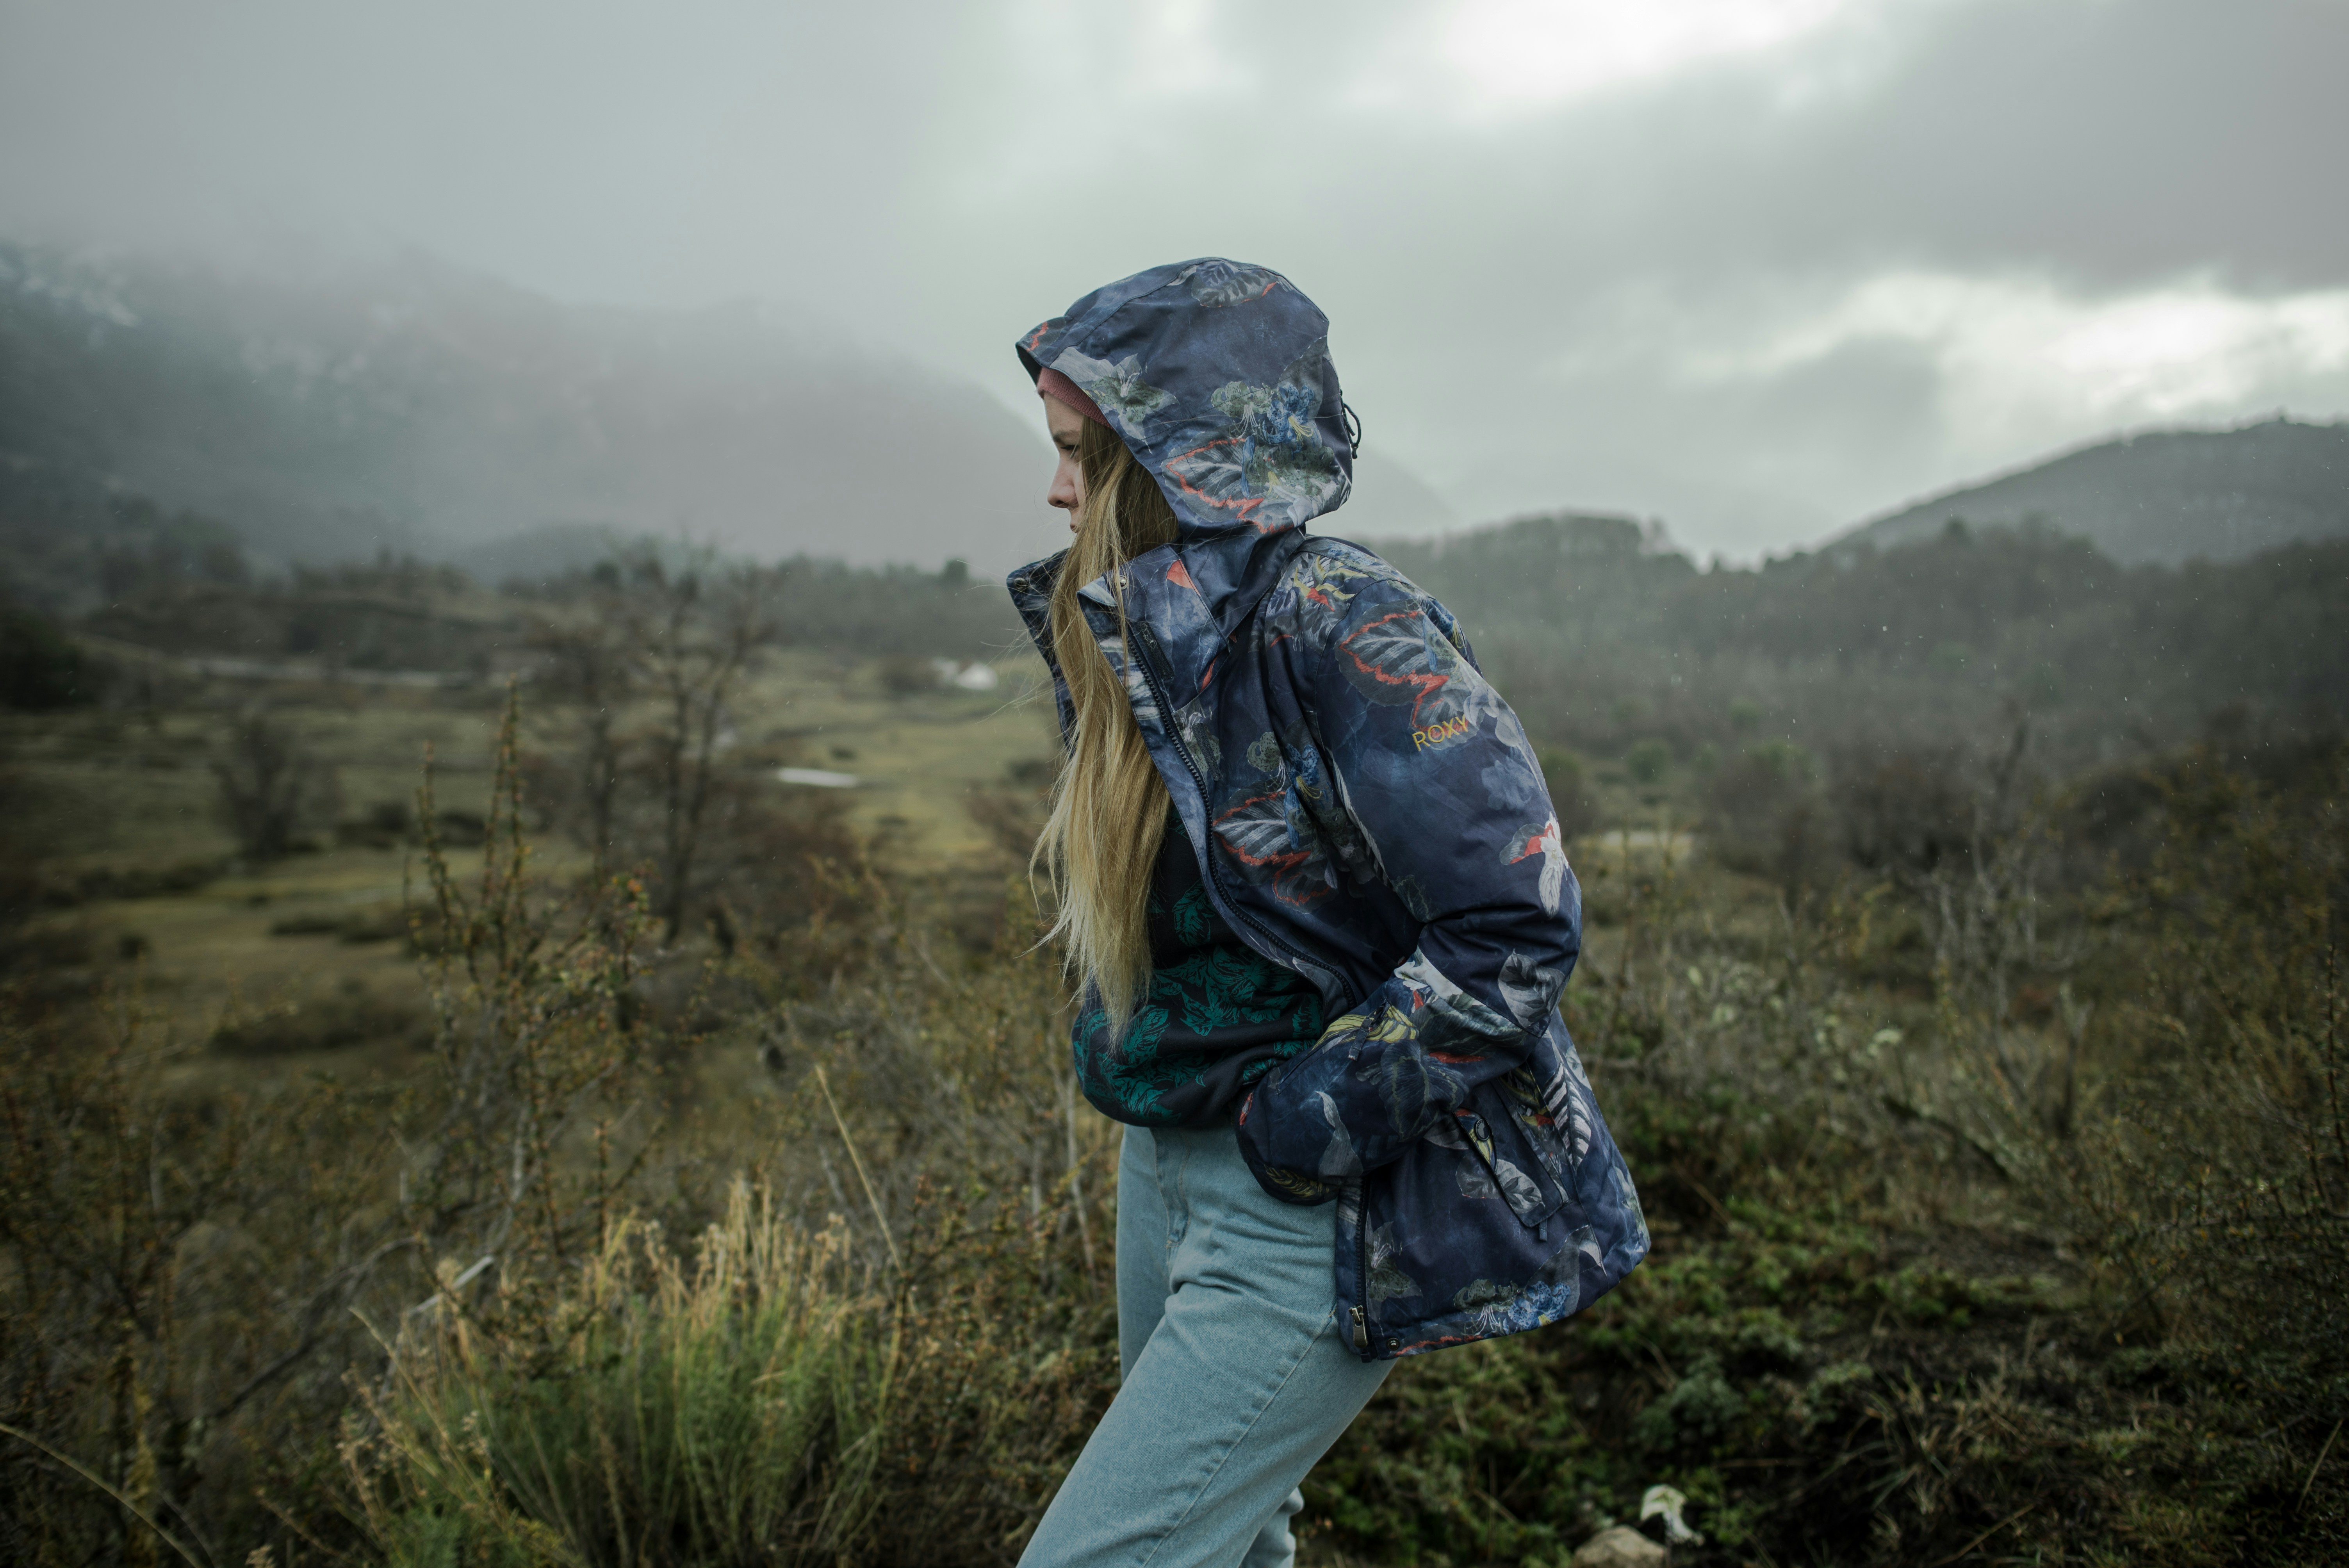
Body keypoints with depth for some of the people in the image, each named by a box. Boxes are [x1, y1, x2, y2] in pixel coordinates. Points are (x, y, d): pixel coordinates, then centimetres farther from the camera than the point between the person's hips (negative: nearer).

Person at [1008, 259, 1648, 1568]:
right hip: (1174, 1162, 9)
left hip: (1315, 1215, -8)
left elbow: (1518, 929, -26)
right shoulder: (1148, 634, 3)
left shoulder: (1341, 626, -23)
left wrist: (1308, 1119, -20)